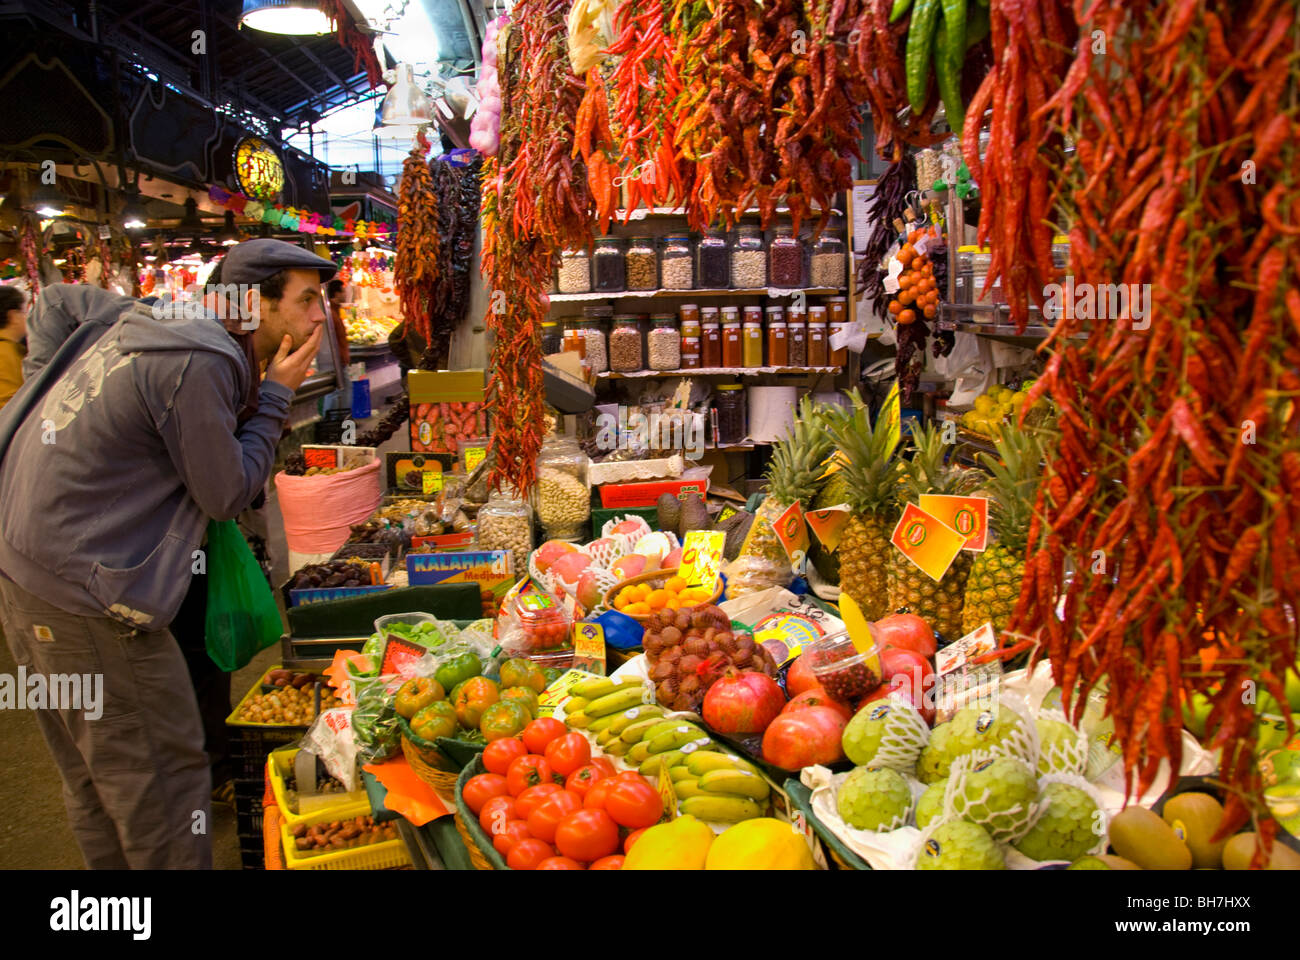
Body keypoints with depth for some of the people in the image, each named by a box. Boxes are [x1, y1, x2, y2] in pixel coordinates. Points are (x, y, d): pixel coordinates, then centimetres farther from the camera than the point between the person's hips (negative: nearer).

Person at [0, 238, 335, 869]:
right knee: (163, 775, 1)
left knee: (93, 774, 22)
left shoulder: (153, 328, 11)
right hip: (83, 593, -11)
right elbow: (226, 495, -11)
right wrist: (276, 396, -6)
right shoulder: (196, 364, -19)